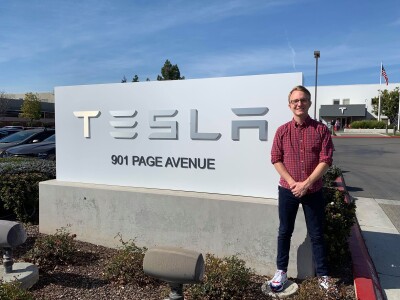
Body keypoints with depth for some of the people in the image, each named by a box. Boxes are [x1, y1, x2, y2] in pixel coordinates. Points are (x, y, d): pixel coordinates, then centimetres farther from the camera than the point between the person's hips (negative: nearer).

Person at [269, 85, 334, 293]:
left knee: (316, 234, 11)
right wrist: (293, 183, -12)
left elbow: (326, 161, -8)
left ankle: (323, 275, 27)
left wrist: (306, 184, -15)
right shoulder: (282, 131, -1)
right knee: (285, 232, 11)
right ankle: (281, 271, 26)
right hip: (287, 190, 1)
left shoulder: (321, 129, -4)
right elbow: (276, 159, -2)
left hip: (313, 191, -1)